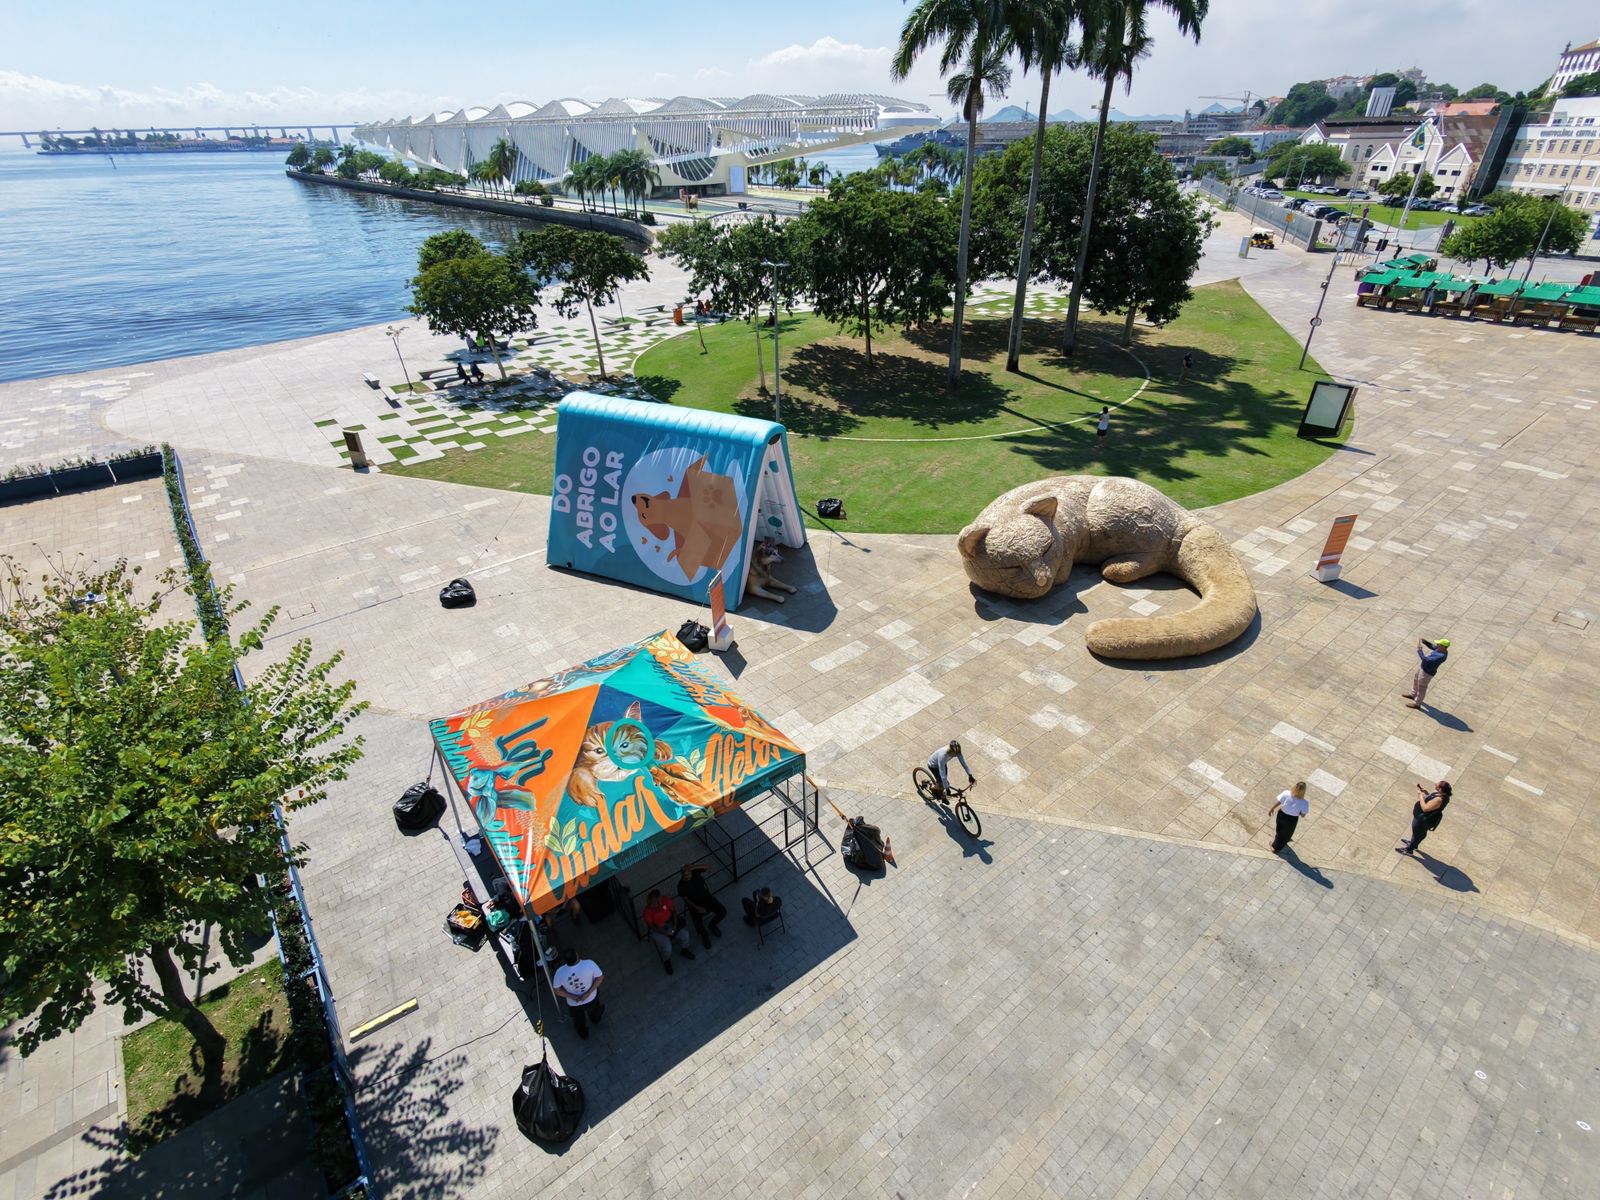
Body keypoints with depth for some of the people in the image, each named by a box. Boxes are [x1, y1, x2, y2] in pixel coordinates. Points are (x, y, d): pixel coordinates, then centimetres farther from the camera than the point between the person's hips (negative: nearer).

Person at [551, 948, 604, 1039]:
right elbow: (600, 978, -23)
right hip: (591, 999, 0)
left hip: (573, 1003, 0)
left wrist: (573, 997, -13)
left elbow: (557, 990, -18)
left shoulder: (560, 972, -33)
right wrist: (588, 993, -17)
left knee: (578, 1020, 35)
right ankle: (596, 1019, 68)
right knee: (594, 1010, 38)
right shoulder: (589, 964, -36)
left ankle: (583, 1034, 62)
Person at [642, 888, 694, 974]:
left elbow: (674, 909, -3)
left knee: (685, 935, -15)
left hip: (670, 923, 4)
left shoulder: (665, 900, -18)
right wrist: (665, 932, -22)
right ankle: (666, 961, 13)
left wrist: (675, 924, -12)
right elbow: (651, 927, -18)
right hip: (657, 930, -4)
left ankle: (684, 950, 17)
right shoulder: (648, 910, -27)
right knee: (667, 948, -22)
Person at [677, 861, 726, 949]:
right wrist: (697, 908, -19)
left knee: (723, 911, -11)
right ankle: (704, 934, 21)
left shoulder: (695, 871, -15)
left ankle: (712, 925, 20)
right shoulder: (681, 885, -20)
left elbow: (707, 867, -24)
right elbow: (686, 899, -12)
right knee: (699, 926, -18)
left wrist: (694, 867, -34)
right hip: (694, 904, -3)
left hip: (705, 897, 3)